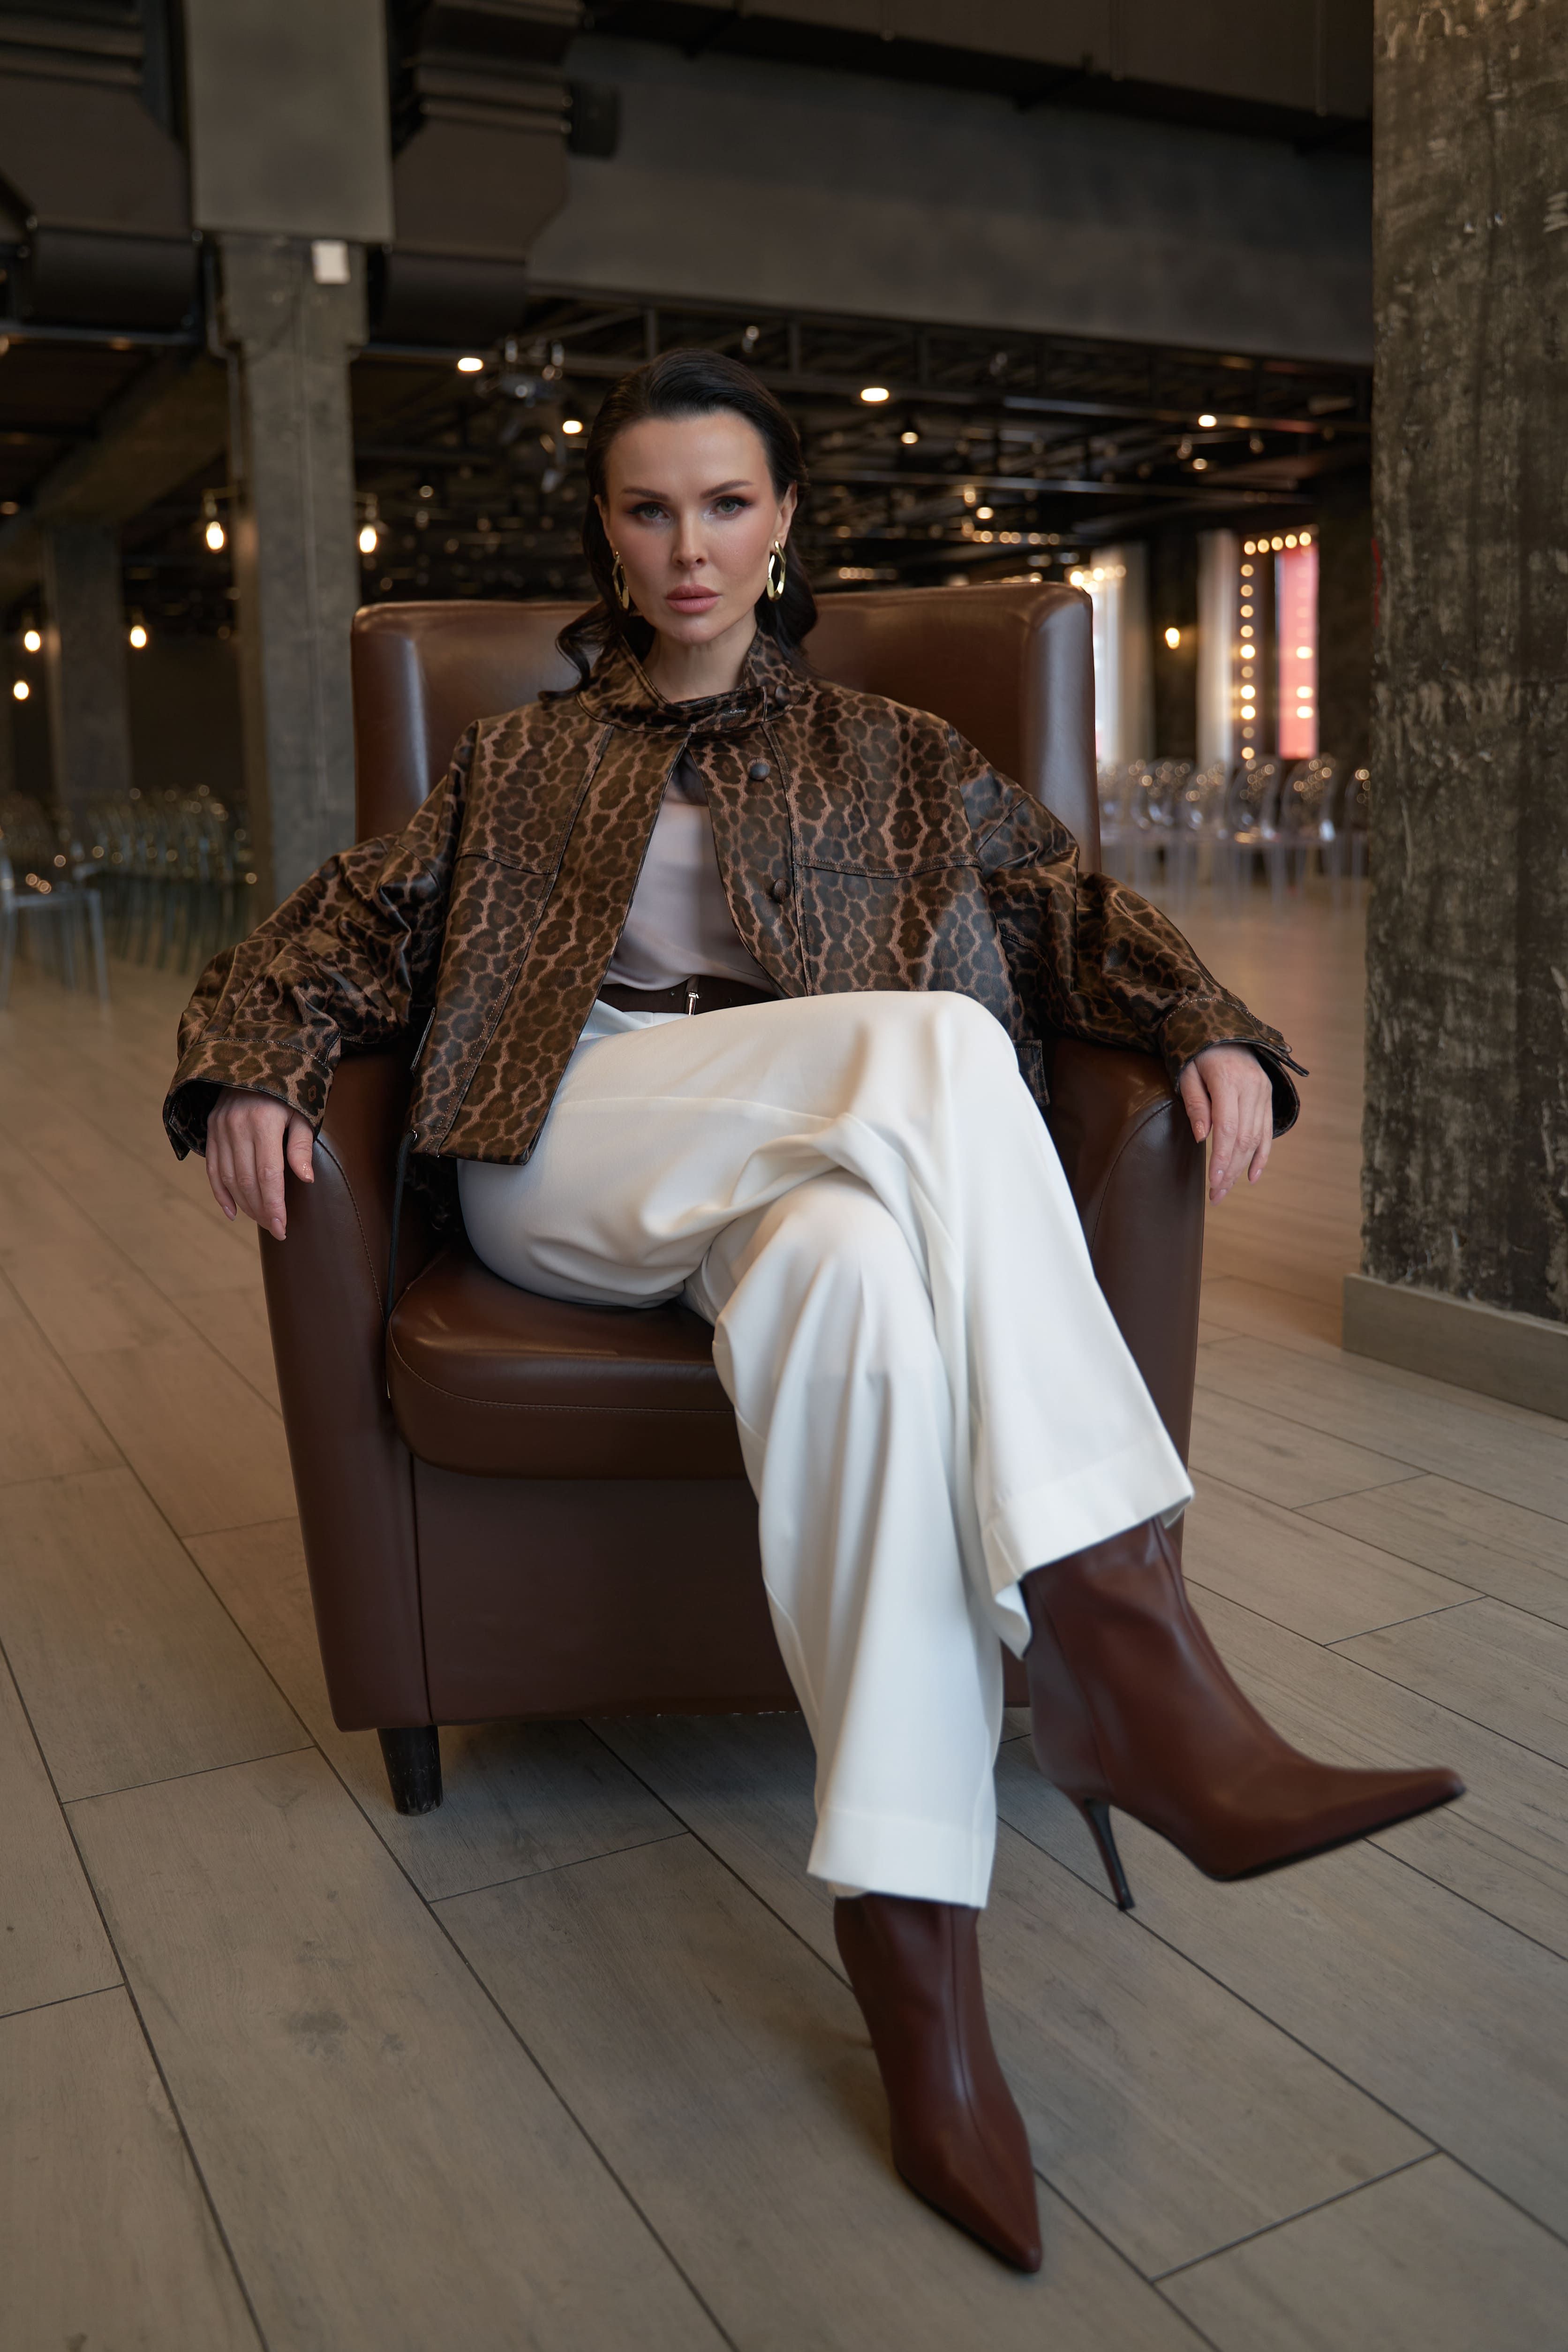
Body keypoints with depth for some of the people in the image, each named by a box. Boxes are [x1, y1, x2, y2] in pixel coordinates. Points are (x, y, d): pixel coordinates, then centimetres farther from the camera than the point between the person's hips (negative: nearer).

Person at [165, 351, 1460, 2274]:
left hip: (805, 1174, 1)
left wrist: (1208, 1032, -9)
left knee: (855, 1270, -40)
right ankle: (1135, 1670, -40)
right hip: (565, 1167, -1)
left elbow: (1068, 904, 12)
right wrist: (248, 1072, -5)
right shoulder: (521, 764, 25)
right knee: (935, 1043, -33)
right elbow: (351, 924, 16)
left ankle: (911, 1946, -40)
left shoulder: (894, 760, 24)